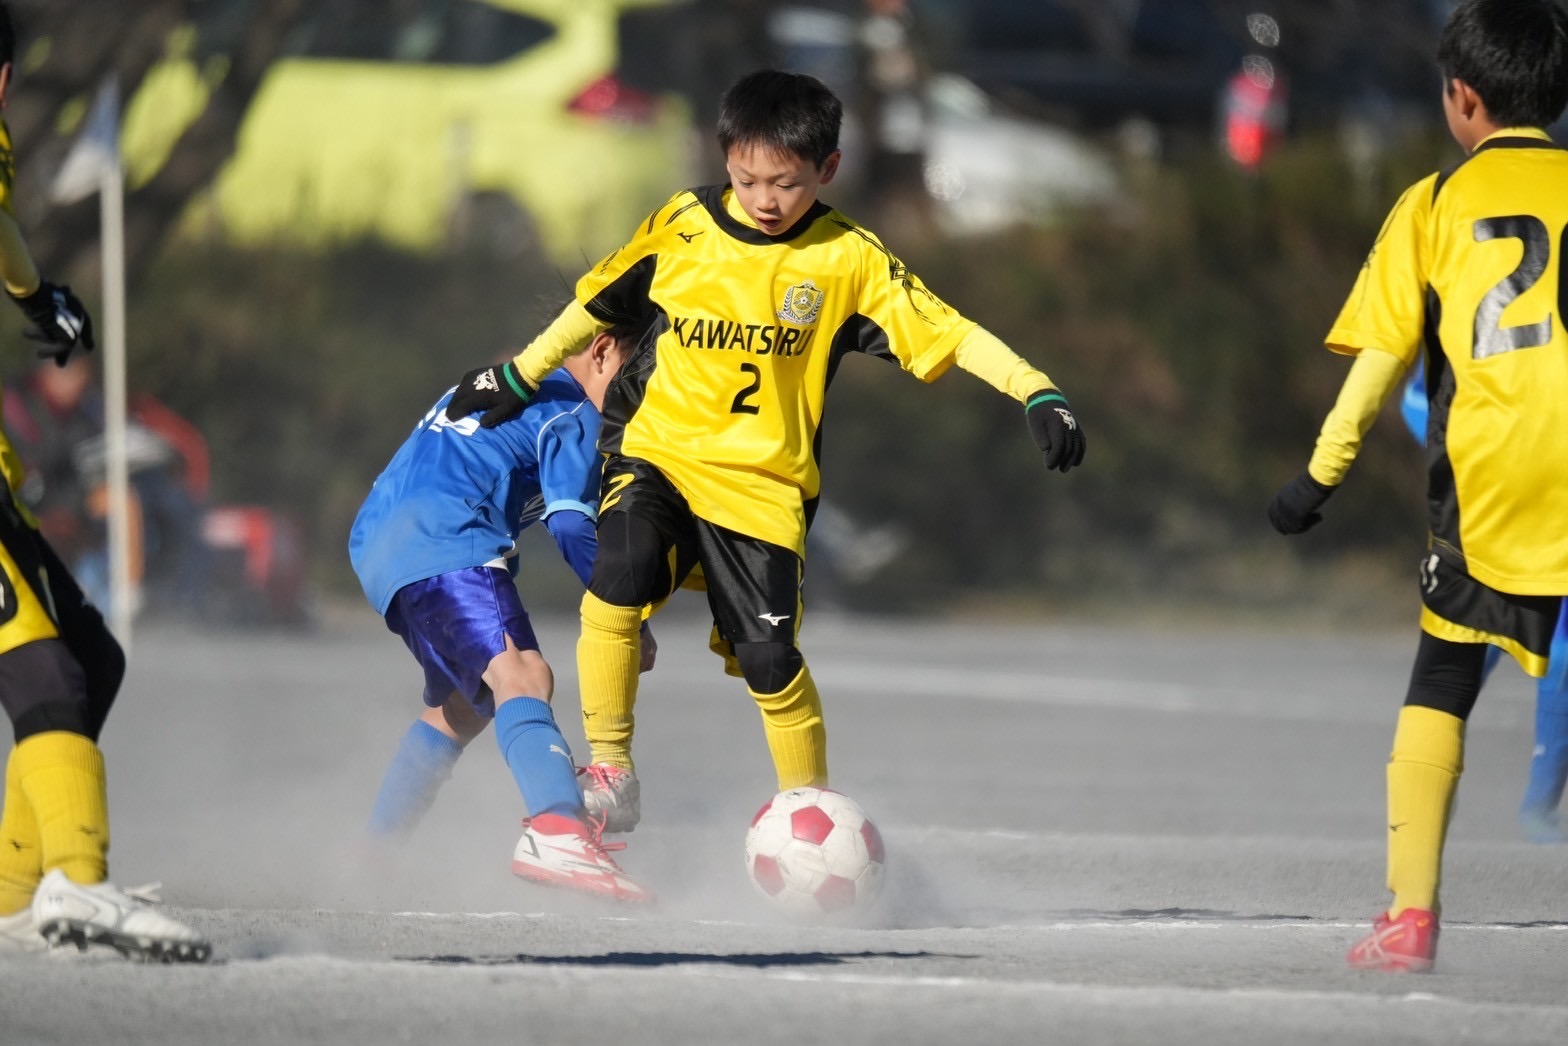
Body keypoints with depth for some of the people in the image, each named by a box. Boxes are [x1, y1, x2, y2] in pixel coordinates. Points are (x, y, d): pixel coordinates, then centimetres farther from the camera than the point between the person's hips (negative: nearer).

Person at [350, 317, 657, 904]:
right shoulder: (575, 413, 1)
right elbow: (572, 525, -8)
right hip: (443, 548, -10)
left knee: (461, 706, 27)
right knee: (521, 675, -28)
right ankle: (558, 832, -53)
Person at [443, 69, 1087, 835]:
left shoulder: (849, 259, -4)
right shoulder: (682, 226, 0)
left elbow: (949, 332, -8)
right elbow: (600, 302, 15)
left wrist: (1039, 395, -20)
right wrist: (518, 378, 20)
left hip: (764, 484, 0)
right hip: (657, 454, 1)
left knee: (769, 662, -6)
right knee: (613, 590, -26)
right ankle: (610, 778, -14)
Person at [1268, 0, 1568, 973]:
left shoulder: (1435, 205, 7)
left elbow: (1381, 357, 2)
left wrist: (1322, 474, 8)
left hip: (1488, 483, 0)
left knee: (1440, 686, 13)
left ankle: (1411, 915, 7)